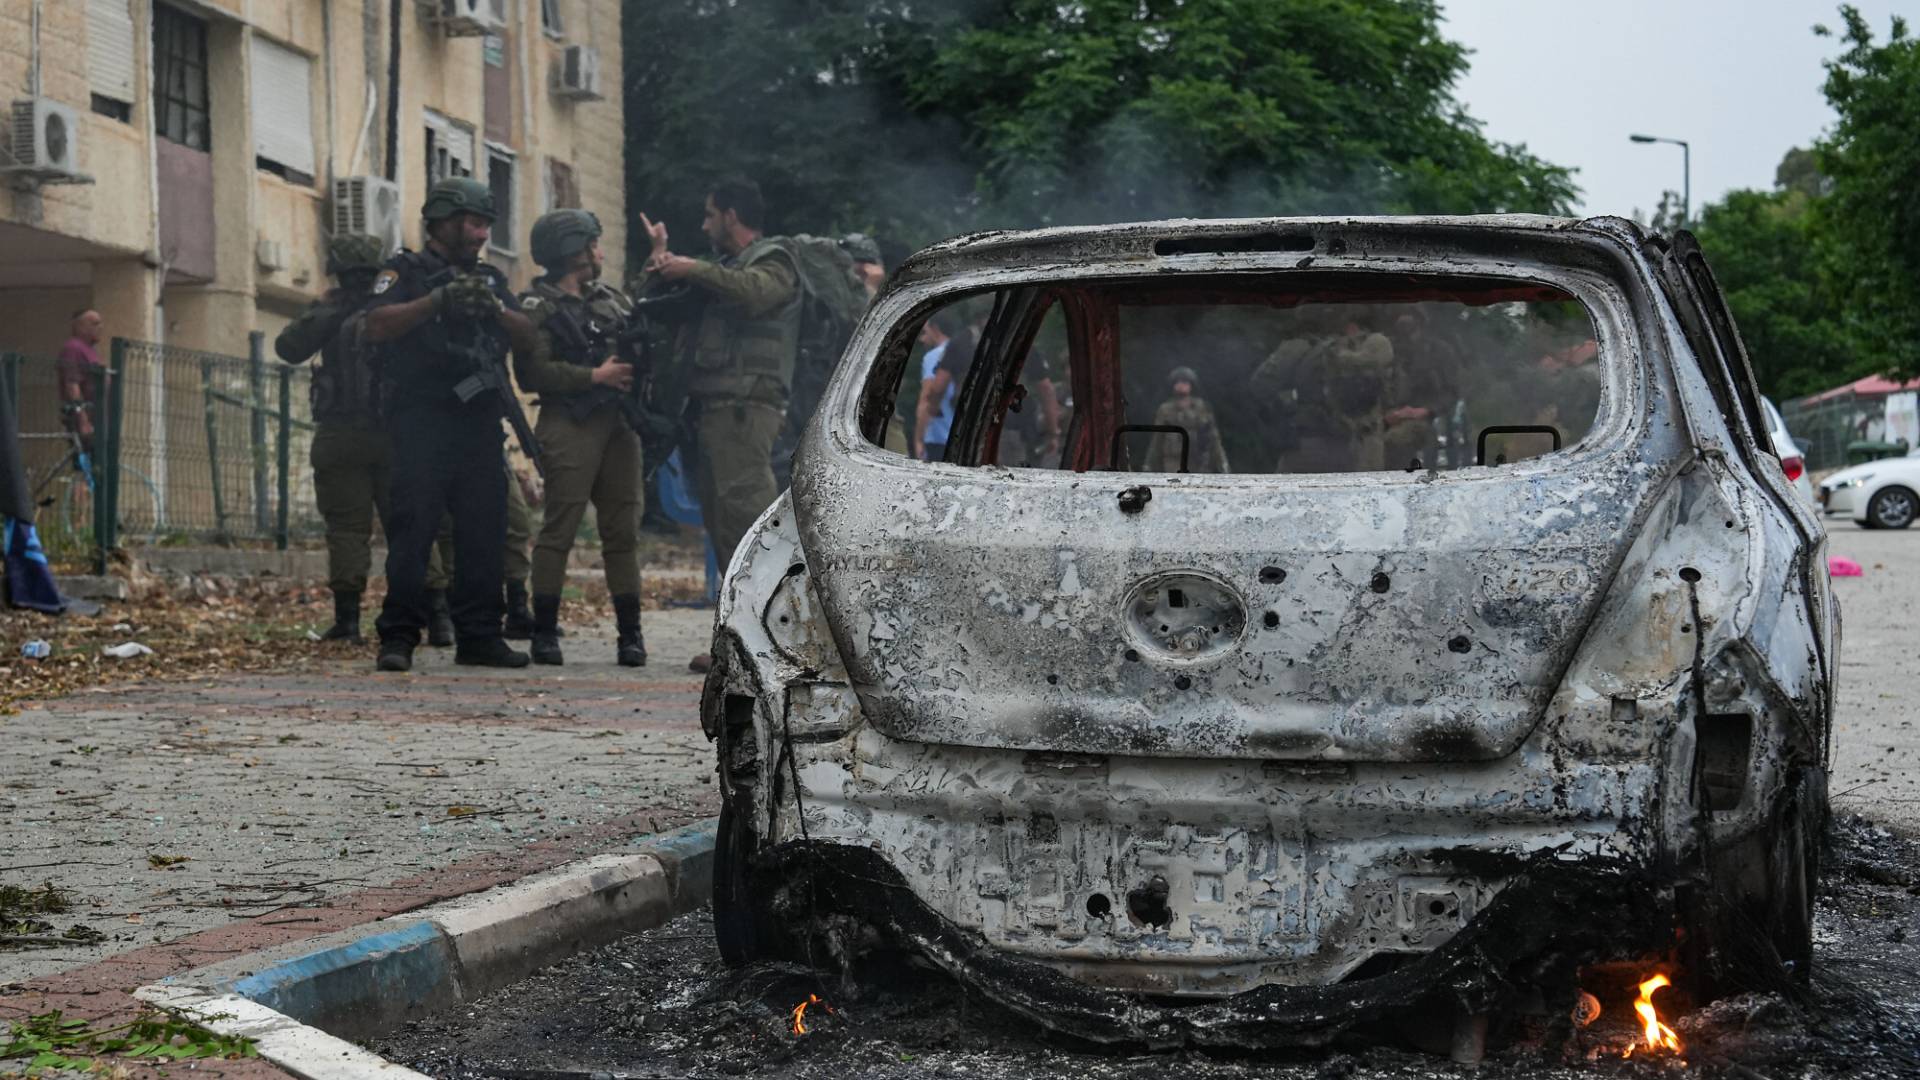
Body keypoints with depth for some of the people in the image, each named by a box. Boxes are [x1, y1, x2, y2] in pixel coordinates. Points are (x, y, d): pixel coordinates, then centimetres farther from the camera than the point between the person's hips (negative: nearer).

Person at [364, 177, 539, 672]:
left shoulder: (489, 279, 21)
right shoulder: (406, 272, 5)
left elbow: (530, 341, 11)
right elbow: (377, 325, -12)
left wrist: (496, 308, -7)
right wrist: (439, 301, -18)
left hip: (480, 423, 6)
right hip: (421, 422, -5)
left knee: (484, 532, 5)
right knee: (413, 530, -8)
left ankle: (478, 636, 11)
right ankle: (398, 638, -8)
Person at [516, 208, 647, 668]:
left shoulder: (610, 298, 21)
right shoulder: (538, 307, -1)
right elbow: (531, 371, -13)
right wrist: (594, 376, -16)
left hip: (618, 422, 6)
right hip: (570, 427, -6)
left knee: (623, 531, 5)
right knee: (559, 530, -7)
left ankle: (630, 631, 8)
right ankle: (544, 632, -1)